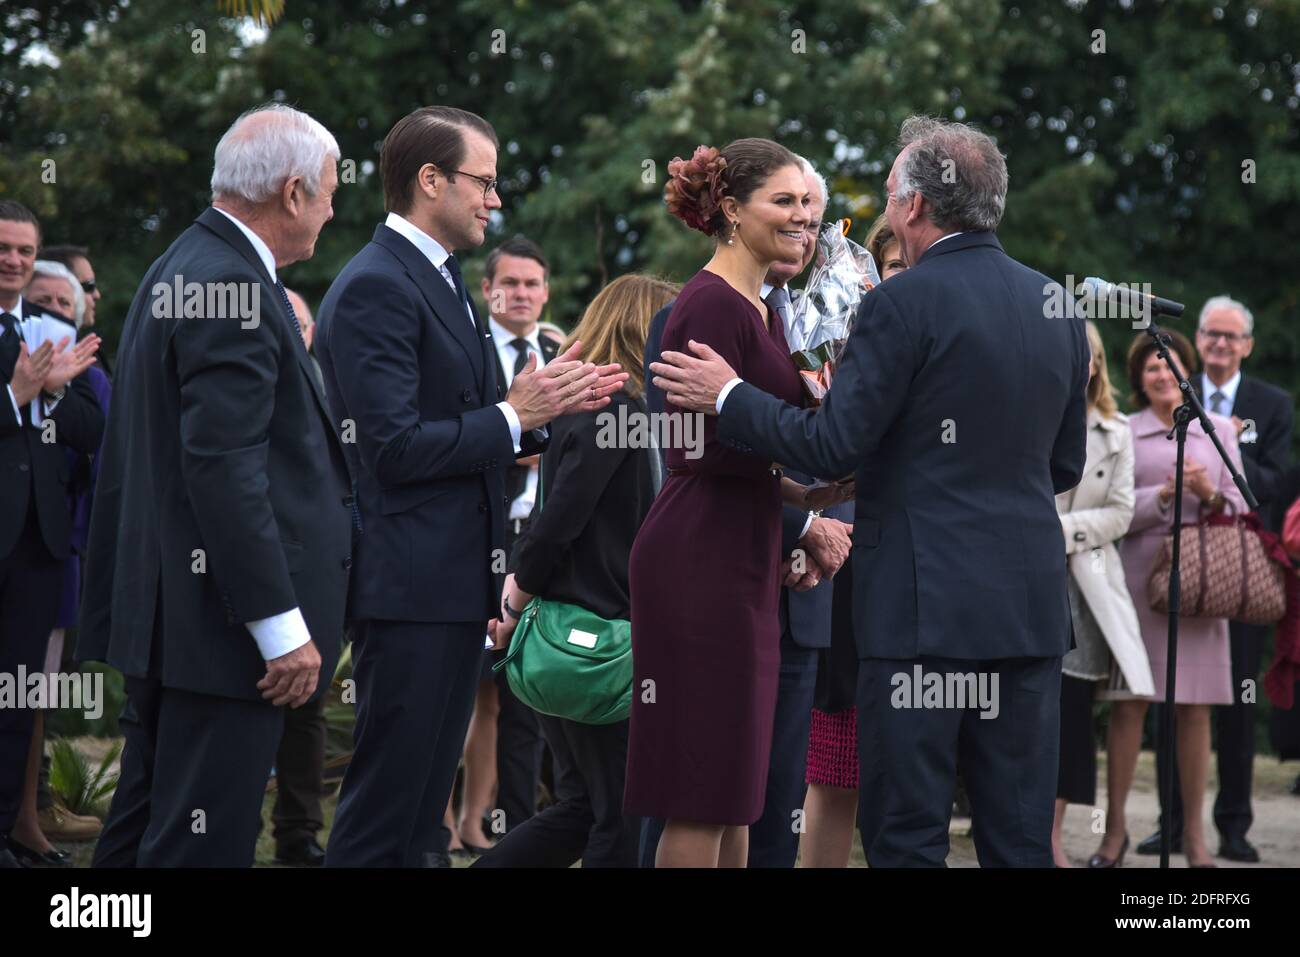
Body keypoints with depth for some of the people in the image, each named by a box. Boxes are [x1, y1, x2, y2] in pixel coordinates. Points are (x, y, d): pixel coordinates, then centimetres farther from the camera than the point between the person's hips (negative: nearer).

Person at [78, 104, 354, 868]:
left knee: (146, 825, 15)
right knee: (205, 838, -7)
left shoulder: (181, 270, 15)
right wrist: (282, 626, -21)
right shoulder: (234, 290, -17)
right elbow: (224, 470, -23)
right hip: (226, 629, -11)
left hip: (163, 613, 11)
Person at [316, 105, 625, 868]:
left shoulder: (440, 282, 17)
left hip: (454, 583, 10)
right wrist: (513, 417, -14)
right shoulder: (375, 288, -14)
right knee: (383, 814, -6)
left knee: (421, 808, 14)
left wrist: (554, 404, 5)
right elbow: (394, 448, -21)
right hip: (411, 584, -10)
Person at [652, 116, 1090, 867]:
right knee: (1022, 839, 8)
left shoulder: (906, 303, -10)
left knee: (906, 836, -1)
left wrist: (728, 396, 1)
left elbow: (832, 448, -11)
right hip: (1032, 604, 6)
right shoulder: (1058, 306, 10)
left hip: (929, 605, -6)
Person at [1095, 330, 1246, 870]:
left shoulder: (1218, 431, 13)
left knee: (1194, 708, 1)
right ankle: (1115, 827, 5)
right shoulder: (1123, 434, 6)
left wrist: (1210, 495, -10)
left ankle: (1193, 833, 6)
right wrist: (1166, 494, -14)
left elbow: (1239, 507, 10)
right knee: (1129, 703, -3)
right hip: (1138, 574, -1)